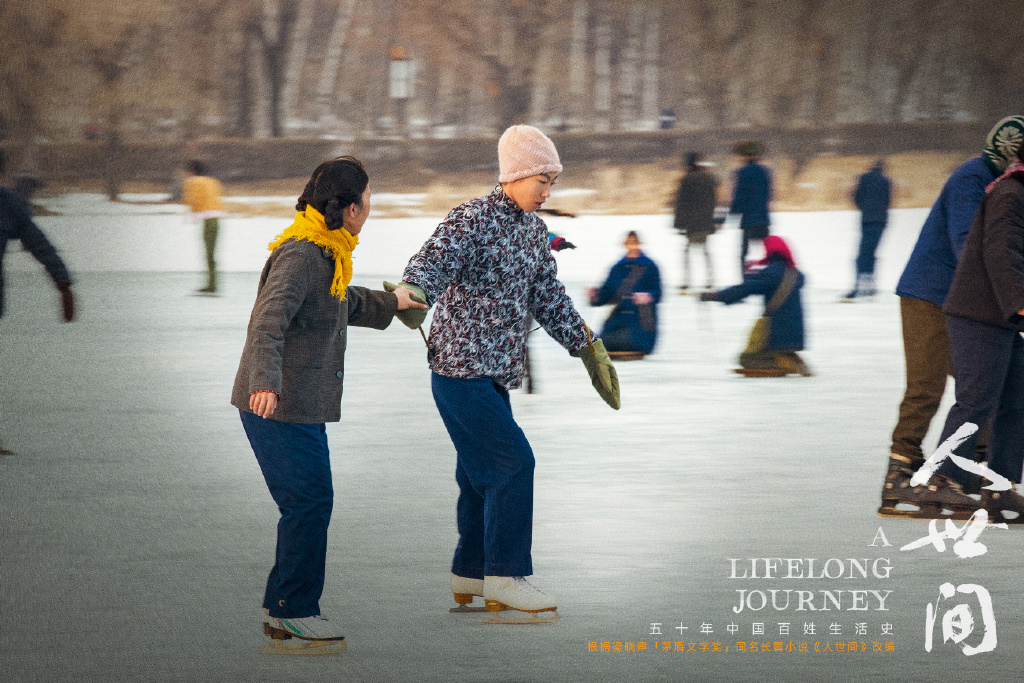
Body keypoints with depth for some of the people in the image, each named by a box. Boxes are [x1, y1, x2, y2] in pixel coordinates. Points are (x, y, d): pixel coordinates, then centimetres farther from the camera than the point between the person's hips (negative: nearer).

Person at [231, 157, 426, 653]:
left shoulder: (324, 254, 15)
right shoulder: (300, 256, -19)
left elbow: (343, 303, 37)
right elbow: (270, 319, -33)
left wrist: (388, 304, 51)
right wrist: (265, 380, -47)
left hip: (301, 406, 10)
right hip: (278, 406, -10)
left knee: (310, 505, 14)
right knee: (309, 504, -7)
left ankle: (281, 611, 21)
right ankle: (293, 617, -1)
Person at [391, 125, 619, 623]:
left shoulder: (534, 230, 11)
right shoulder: (472, 220, -14)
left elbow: (548, 297, 21)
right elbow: (434, 261, -30)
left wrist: (588, 349, 22)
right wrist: (414, 294, -53)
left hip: (494, 373, 9)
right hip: (461, 367, -9)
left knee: (481, 473, 13)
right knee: (513, 462, -12)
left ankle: (469, 576, 23)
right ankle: (504, 576, -6)